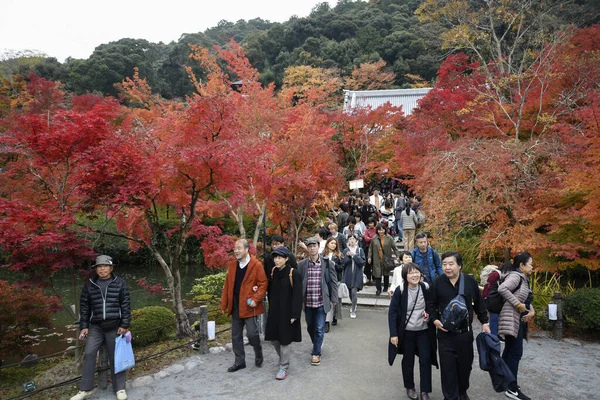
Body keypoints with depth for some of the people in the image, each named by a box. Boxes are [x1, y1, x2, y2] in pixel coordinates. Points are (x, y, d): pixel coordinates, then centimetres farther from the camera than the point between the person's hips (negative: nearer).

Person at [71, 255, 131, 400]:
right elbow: (84, 306, 9)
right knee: (89, 354, -5)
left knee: (115, 357, 4)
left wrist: (125, 325, -7)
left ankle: (119, 388, 16)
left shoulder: (119, 284, -3)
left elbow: (126, 305, -3)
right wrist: (84, 326, 3)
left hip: (115, 326, -2)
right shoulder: (89, 285, 4)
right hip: (95, 326, 2)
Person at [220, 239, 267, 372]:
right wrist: (224, 304, 9)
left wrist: (255, 299, -20)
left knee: (252, 333, -3)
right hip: (235, 306, 6)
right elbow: (227, 285, 10)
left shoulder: (256, 265, -10)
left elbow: (263, 284, -10)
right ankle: (239, 361, 24)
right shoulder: (232, 265, 8)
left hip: (249, 306, -6)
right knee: (236, 335, 11)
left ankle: (258, 355, 24)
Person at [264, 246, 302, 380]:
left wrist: (294, 314, -17)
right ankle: (283, 358, 38)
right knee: (273, 337, 13)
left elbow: (297, 295, -15)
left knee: (284, 339, 1)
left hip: (287, 311, -6)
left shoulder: (294, 273, -15)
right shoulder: (273, 272, 3)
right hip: (274, 311, 6)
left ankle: (283, 368, 16)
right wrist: (271, 308, 6)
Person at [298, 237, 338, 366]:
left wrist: (333, 299, 0)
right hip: (307, 302, 2)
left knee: (319, 329, 0)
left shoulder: (327, 264, -5)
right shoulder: (301, 265, -3)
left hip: (322, 302, -2)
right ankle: (316, 345, 42)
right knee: (310, 327, 17)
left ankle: (316, 353, 15)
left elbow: (333, 282, 0)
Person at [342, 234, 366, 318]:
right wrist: (347, 256, -17)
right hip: (348, 274, 3)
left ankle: (353, 310, 2)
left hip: (357, 274, -3)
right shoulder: (345, 250, 5)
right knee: (350, 292, 13)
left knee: (354, 292, -11)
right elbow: (342, 262, -1)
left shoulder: (360, 250, 0)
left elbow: (363, 262, -8)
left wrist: (354, 255, -16)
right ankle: (353, 305, 41)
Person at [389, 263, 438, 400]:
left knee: (425, 360, 4)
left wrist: (429, 314, -13)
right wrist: (393, 333, -15)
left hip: (424, 331, 2)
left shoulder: (426, 288, -8)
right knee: (408, 360, 13)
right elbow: (392, 312, -13)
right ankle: (410, 387, 33)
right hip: (406, 331, -2)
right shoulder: (400, 290, -16)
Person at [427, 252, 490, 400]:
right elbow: (431, 304, 2)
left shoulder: (470, 281, -5)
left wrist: (484, 322, 7)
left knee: (465, 364, 16)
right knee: (447, 367, 1)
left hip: (465, 332, 2)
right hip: (445, 333, -1)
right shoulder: (437, 282, -8)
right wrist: (434, 319, -11)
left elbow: (478, 303, 7)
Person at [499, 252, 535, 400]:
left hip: (519, 320, 10)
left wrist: (531, 311, -4)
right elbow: (502, 289, -31)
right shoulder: (515, 276, -15)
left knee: (509, 352, 16)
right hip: (512, 320, -10)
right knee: (515, 353, -8)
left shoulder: (524, 279, 16)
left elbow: (527, 300, 17)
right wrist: (518, 305, -24)